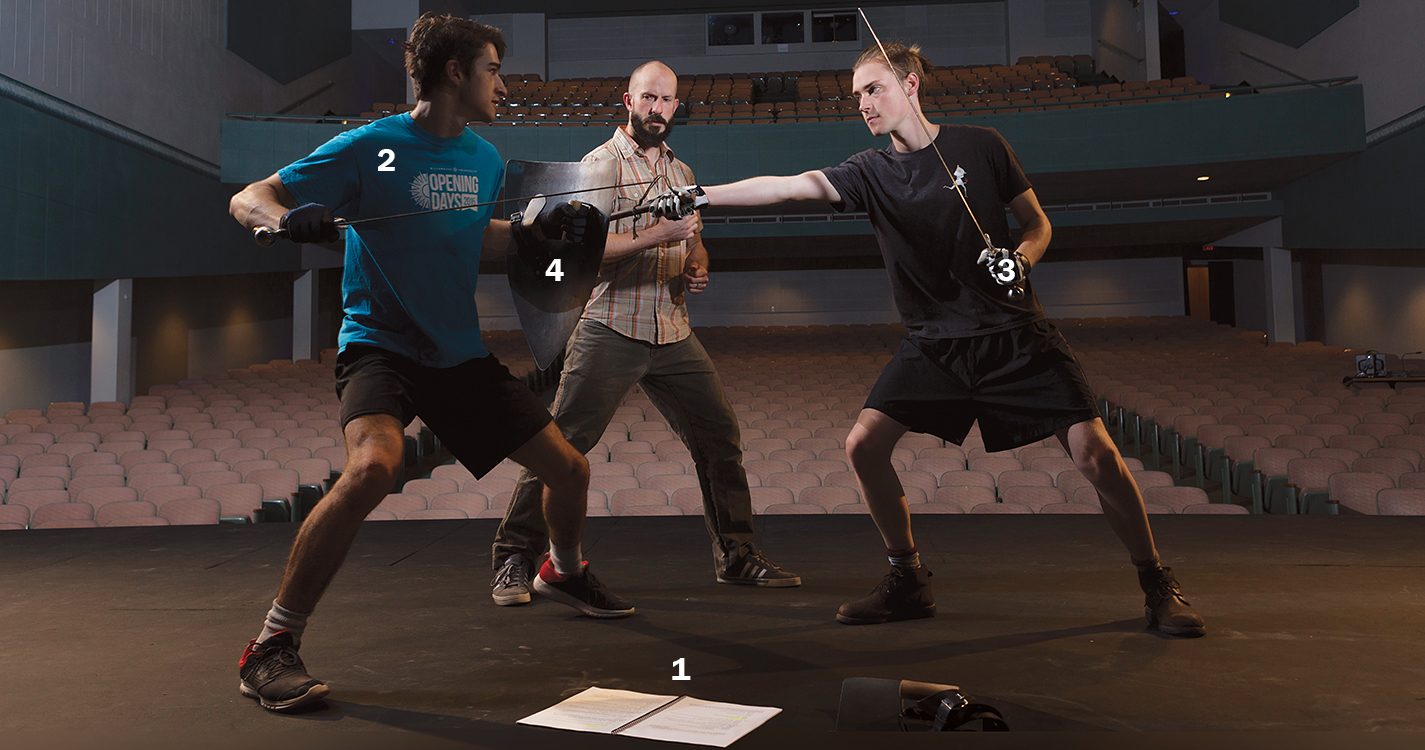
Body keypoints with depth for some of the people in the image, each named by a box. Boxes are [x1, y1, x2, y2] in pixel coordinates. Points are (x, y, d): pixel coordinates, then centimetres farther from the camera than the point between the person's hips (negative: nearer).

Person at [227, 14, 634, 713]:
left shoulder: (484, 159, 8)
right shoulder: (369, 148, -10)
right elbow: (248, 199, -10)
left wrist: (541, 227, 8)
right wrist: (287, 216, -33)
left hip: (461, 353, 6)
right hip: (380, 344, -6)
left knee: (568, 468, 7)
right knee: (373, 465, -35)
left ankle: (563, 572, 41)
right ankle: (270, 648, -17)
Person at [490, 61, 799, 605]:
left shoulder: (681, 172, 19)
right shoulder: (600, 164, -1)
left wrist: (698, 269, 7)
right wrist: (658, 237, -21)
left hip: (673, 332, 6)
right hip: (610, 332, -6)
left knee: (719, 437, 6)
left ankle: (737, 558, 20)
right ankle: (514, 563, 6)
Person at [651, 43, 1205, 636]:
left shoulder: (980, 146, -2)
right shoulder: (870, 171, 3)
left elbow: (1037, 223, 6)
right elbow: (789, 185, -8)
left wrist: (1019, 259, -16)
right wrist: (697, 196, -17)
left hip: (1014, 333, -3)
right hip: (934, 343, 3)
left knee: (1094, 454, -11)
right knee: (863, 444, -9)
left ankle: (1157, 585, 11)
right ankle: (908, 582, 9)